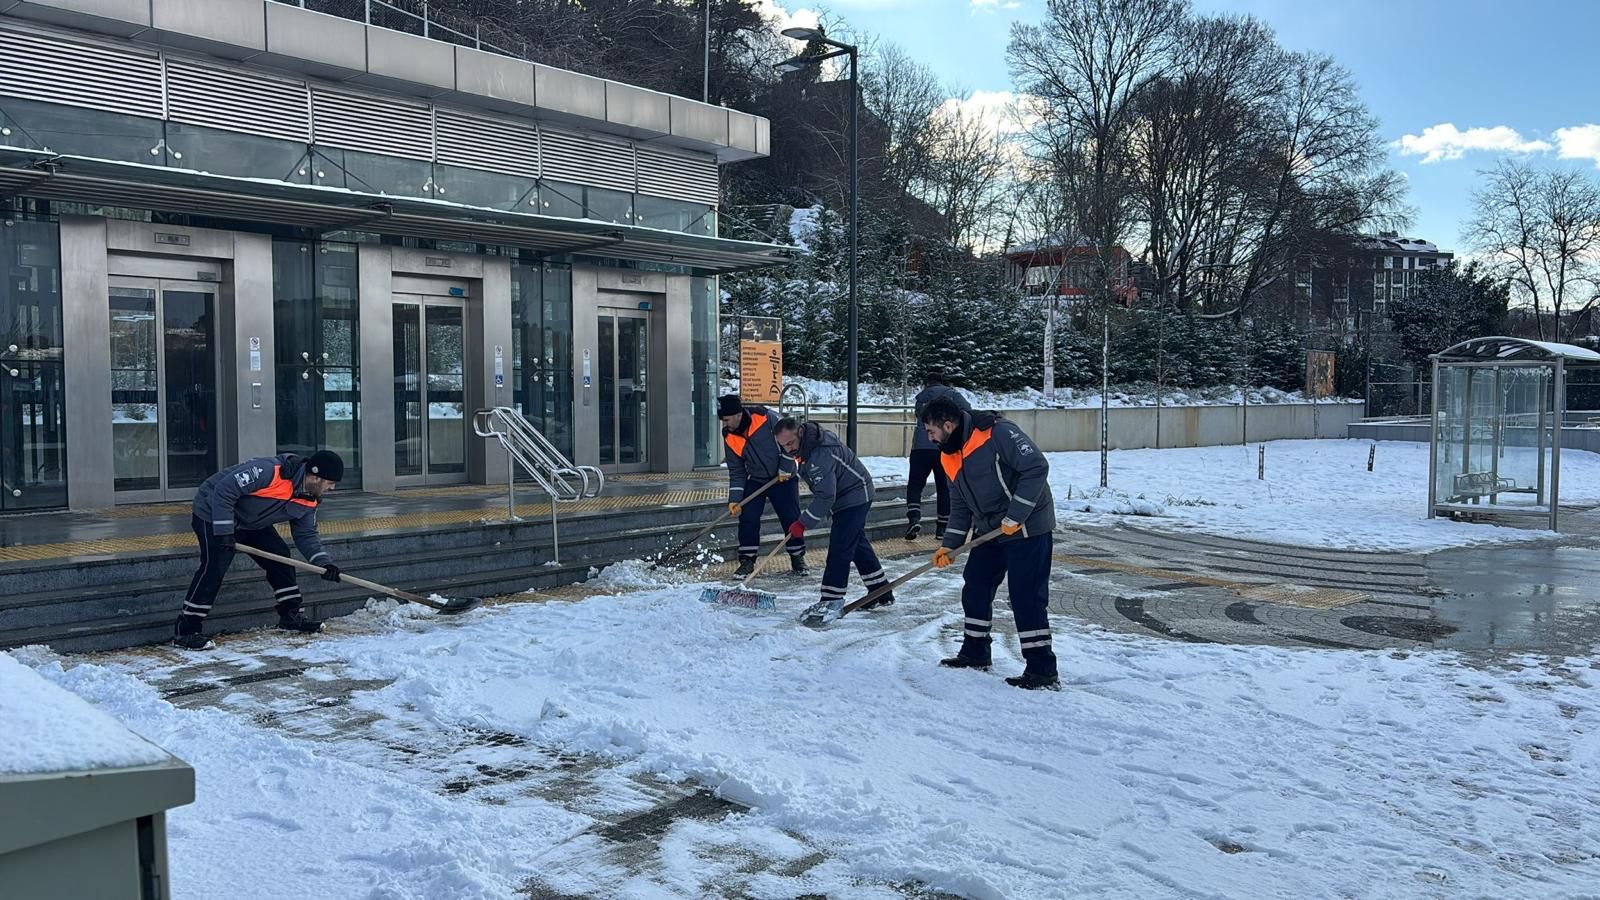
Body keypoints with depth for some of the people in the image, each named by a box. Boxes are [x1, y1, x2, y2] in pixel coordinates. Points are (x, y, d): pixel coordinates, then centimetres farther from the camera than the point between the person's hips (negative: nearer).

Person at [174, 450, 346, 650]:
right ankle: (186, 630, -12)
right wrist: (224, 532, -30)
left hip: (251, 522, 8)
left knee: (280, 557, 3)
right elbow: (223, 491, -31)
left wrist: (323, 562, -12)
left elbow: (306, 534, 2)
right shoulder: (268, 471, -34)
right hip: (214, 514, -8)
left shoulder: (309, 500, -7)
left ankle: (291, 615, 15)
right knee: (214, 568, -18)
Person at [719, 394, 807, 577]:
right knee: (747, 519, -8)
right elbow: (736, 471, -1)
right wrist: (735, 499, -8)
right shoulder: (729, 438, -7)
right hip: (755, 481, 3)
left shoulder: (766, 418, -22)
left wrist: (785, 468, -15)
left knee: (791, 519, 0)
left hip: (783, 478, -3)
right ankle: (747, 561, 5)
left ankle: (798, 559, 18)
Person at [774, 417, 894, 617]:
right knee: (858, 545, 16)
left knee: (839, 549, -13)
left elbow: (825, 496, -34)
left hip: (854, 497, -11)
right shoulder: (806, 444, 0)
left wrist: (803, 523, -28)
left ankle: (831, 601, -10)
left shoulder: (820, 454, -33)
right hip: (843, 498, 11)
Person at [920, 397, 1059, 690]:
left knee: (1026, 596, -9)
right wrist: (950, 545, 8)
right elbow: (960, 504, 15)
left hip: (1027, 527, -9)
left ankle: (1043, 670, -3)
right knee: (975, 587, 13)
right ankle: (975, 654, 28)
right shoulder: (949, 457, 7)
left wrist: (1015, 517, -23)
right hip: (988, 530, 9)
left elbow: (1037, 467, -23)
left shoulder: (997, 433, -20)